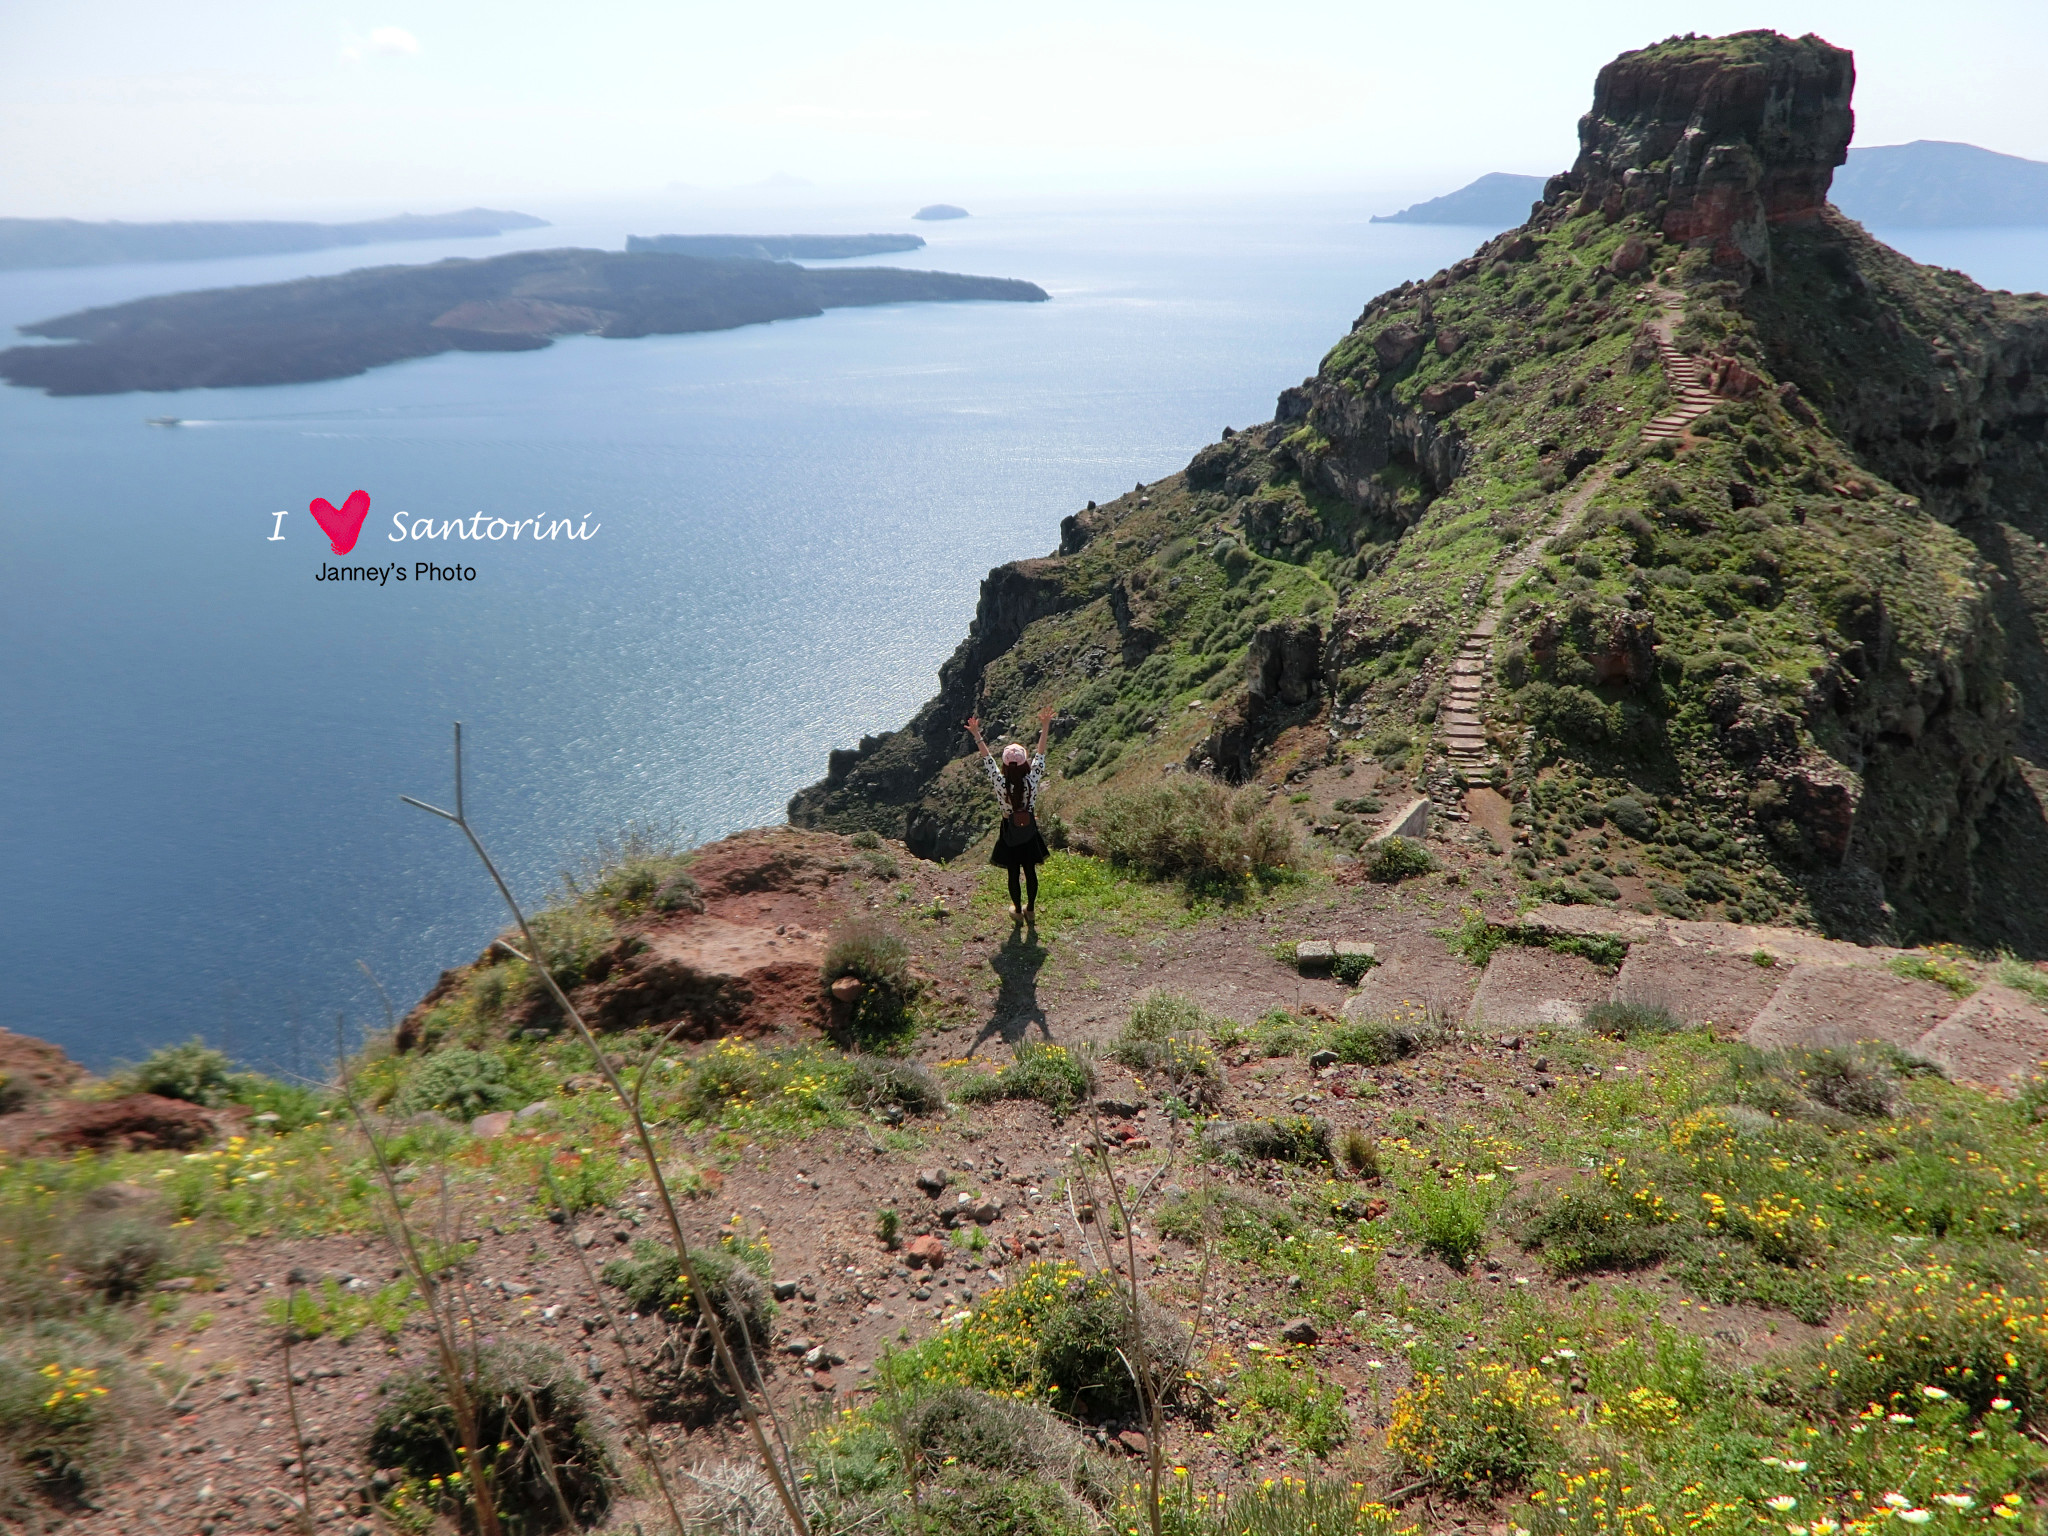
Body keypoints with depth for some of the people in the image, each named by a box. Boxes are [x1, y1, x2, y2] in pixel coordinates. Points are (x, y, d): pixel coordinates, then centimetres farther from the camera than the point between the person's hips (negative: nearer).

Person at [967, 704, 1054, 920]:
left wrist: (977, 736, -14)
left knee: (1014, 873, 16)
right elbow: (1040, 755, -17)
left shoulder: (1001, 784, -26)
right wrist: (1045, 727, -14)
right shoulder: (1031, 781, -24)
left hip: (1010, 832, -1)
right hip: (1029, 830, 1)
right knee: (1030, 871, 17)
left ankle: (1017, 909, 34)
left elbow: (988, 760, -18)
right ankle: (1030, 909, 33)